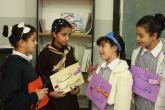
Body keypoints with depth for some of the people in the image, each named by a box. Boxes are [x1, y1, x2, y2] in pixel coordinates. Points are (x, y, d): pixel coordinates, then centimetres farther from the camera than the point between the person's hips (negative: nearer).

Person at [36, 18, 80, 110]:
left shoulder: (69, 51, 3)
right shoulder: (46, 53, -13)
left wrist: (77, 86, -2)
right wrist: (50, 93, -17)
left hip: (69, 97, 5)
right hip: (53, 100, -5)